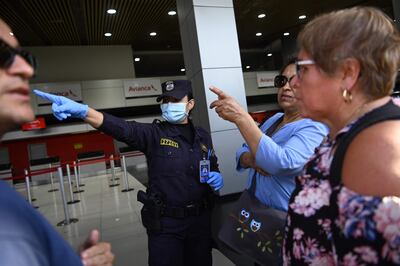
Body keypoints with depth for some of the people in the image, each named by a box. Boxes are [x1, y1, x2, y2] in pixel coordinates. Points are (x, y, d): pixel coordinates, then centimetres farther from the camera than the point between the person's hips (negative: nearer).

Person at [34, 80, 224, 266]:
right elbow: (121, 128, -28)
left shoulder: (203, 136, 3)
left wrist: (217, 177, -6)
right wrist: (81, 110, -43)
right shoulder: (154, 133, -10)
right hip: (165, 223, -4)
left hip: (200, 219, 4)